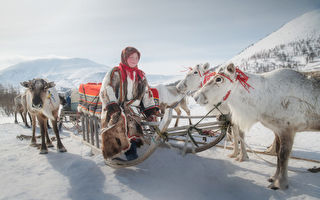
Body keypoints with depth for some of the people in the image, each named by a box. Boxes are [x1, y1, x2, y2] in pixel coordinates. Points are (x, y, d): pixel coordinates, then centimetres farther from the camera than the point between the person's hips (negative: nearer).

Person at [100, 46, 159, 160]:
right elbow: (106, 91, -9)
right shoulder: (115, 73, 1)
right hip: (115, 113, -3)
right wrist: (112, 107, -23)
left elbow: (147, 93, 18)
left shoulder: (141, 75, 18)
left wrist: (151, 111, 8)